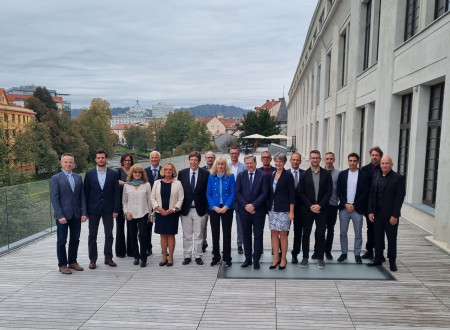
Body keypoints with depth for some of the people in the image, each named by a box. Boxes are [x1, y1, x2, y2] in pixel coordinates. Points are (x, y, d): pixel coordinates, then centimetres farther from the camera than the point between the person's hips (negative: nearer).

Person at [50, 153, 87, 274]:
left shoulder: (78, 178, 9)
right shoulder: (56, 178, -4)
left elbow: (82, 196, 8)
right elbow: (54, 199, -9)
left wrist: (84, 213, 0)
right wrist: (60, 216, -15)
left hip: (76, 215, 4)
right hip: (62, 215, -4)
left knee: (75, 239, 12)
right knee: (61, 241, 5)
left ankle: (72, 262, 26)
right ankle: (62, 265, 17)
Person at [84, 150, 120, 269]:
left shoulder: (113, 174, 1)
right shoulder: (89, 174, 1)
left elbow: (116, 193, 1)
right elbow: (86, 192, 2)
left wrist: (116, 209, -5)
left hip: (108, 209, 0)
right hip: (93, 209, 0)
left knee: (109, 235, 7)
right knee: (92, 235, 7)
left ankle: (108, 258, 19)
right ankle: (92, 259, 18)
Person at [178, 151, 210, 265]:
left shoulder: (205, 174, -3)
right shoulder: (182, 173, 2)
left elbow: (207, 192, -1)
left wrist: (207, 209, -4)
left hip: (199, 209, -1)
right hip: (185, 209, 1)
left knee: (198, 235, 7)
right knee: (187, 235, 10)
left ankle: (198, 256, 20)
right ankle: (187, 256, 22)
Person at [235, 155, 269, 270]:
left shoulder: (263, 176, -2)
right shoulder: (240, 175, 6)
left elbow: (264, 193, -7)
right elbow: (237, 192, 0)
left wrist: (253, 205, -15)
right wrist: (246, 206, -11)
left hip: (258, 211, -2)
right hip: (244, 211, 2)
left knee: (258, 236, 4)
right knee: (246, 236, 10)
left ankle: (256, 260, 14)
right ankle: (248, 259, 22)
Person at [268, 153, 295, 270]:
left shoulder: (288, 175, -6)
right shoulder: (272, 175, 10)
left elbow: (292, 194, -8)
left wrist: (291, 212, -11)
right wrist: (269, 206, 8)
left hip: (283, 209, -5)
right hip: (272, 208, 5)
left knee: (283, 234, 2)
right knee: (273, 233, 7)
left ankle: (283, 259, 15)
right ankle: (276, 258, 18)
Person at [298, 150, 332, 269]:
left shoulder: (326, 174, 3)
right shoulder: (304, 174, 2)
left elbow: (329, 191, -1)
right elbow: (300, 192, -1)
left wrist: (319, 205, -10)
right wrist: (311, 206, -9)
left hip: (321, 209, 0)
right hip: (307, 209, 0)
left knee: (321, 234, 4)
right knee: (306, 234, 5)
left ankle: (320, 258, 16)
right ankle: (305, 257, 16)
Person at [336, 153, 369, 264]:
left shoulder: (364, 175, 0)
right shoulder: (342, 174, 5)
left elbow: (365, 193, -3)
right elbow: (339, 191, 3)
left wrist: (354, 205, -9)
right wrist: (345, 204, -8)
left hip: (357, 208, -1)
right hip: (344, 208, 2)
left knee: (358, 233, 6)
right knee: (343, 232, 8)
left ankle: (357, 254, 19)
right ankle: (344, 253, 20)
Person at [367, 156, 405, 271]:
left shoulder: (398, 178, -6)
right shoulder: (376, 178, 10)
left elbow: (400, 197, -10)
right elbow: (371, 195, 10)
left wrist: (395, 215, -14)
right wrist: (370, 211, 2)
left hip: (390, 215, -4)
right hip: (377, 214, 4)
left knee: (392, 239, 6)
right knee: (378, 237, 11)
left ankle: (392, 262, 18)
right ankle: (377, 259, 22)